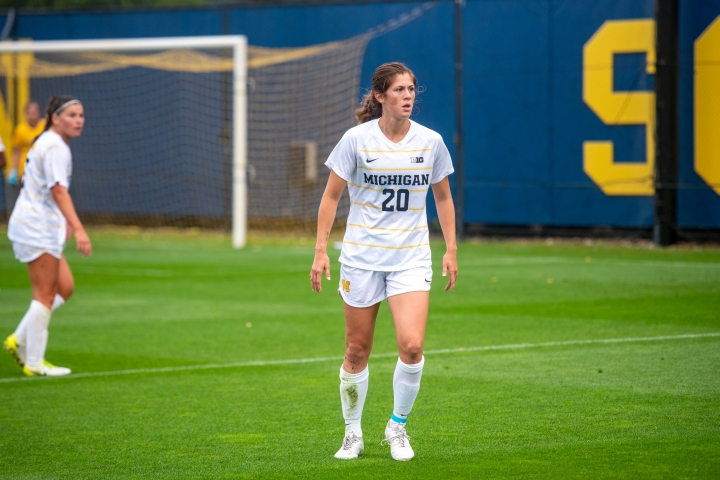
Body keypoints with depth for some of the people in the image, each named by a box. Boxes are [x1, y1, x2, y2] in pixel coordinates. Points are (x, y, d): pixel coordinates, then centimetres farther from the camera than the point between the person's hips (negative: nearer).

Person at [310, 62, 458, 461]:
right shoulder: (356, 139, -6)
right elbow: (331, 196, 1)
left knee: (411, 346, -14)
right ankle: (353, 433, 23)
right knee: (357, 350, 4)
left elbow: (443, 197, 14)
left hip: (412, 259, 1)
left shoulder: (430, 142, 1)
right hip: (361, 256, -1)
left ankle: (397, 427, 8)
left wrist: (451, 249, 9)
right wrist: (321, 250, -5)